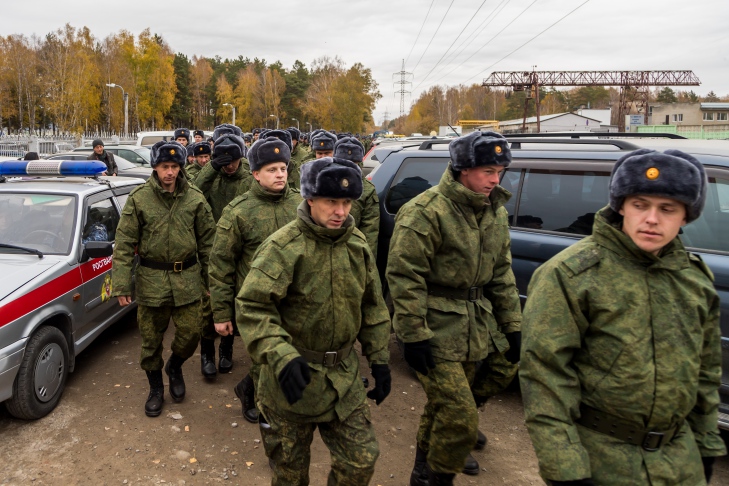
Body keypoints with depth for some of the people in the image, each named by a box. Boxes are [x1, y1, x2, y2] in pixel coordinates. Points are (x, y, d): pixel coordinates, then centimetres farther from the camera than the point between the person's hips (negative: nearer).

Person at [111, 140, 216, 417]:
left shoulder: (195, 198, -1)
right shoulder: (139, 198, -5)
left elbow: (207, 240, 5)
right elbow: (124, 243, -4)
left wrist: (210, 278, 5)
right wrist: (121, 285, -8)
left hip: (187, 278, 1)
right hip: (151, 279, -1)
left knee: (190, 333, 2)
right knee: (151, 338, 10)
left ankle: (175, 366, 35)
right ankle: (155, 387, 33)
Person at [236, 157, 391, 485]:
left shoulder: (357, 244, 1)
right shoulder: (284, 246, -18)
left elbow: (372, 305, 10)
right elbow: (251, 307, -22)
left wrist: (379, 359, 8)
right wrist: (281, 357, -34)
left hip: (344, 378, 5)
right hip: (293, 378, -4)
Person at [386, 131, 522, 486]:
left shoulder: (494, 211, 8)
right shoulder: (425, 212, -17)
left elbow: (501, 273, 14)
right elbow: (404, 277, -18)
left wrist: (512, 325, 13)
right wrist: (413, 335, -19)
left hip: (476, 324, 8)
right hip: (436, 329, -7)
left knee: (445, 401, 22)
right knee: (459, 413, -6)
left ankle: (428, 455, 47)